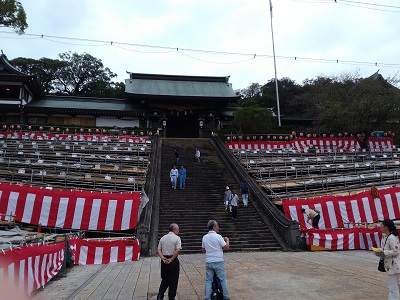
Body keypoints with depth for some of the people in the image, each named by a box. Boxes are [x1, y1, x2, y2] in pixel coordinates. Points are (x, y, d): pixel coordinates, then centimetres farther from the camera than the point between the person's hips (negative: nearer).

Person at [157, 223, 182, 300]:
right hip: (173, 261, -5)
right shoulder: (177, 238, -8)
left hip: (164, 261, 5)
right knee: (173, 281, 8)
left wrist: (163, 258, -6)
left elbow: (158, 250, 3)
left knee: (164, 279, 18)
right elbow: (177, 250, -18)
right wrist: (171, 259, -13)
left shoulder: (162, 238, 9)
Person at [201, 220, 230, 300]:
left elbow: (203, 250, 13)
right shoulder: (218, 236, -12)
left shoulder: (204, 237, 4)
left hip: (208, 262, 4)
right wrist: (227, 240, 7)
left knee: (208, 281, 8)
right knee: (223, 280, 8)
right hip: (218, 262, -4)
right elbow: (226, 247, -10)